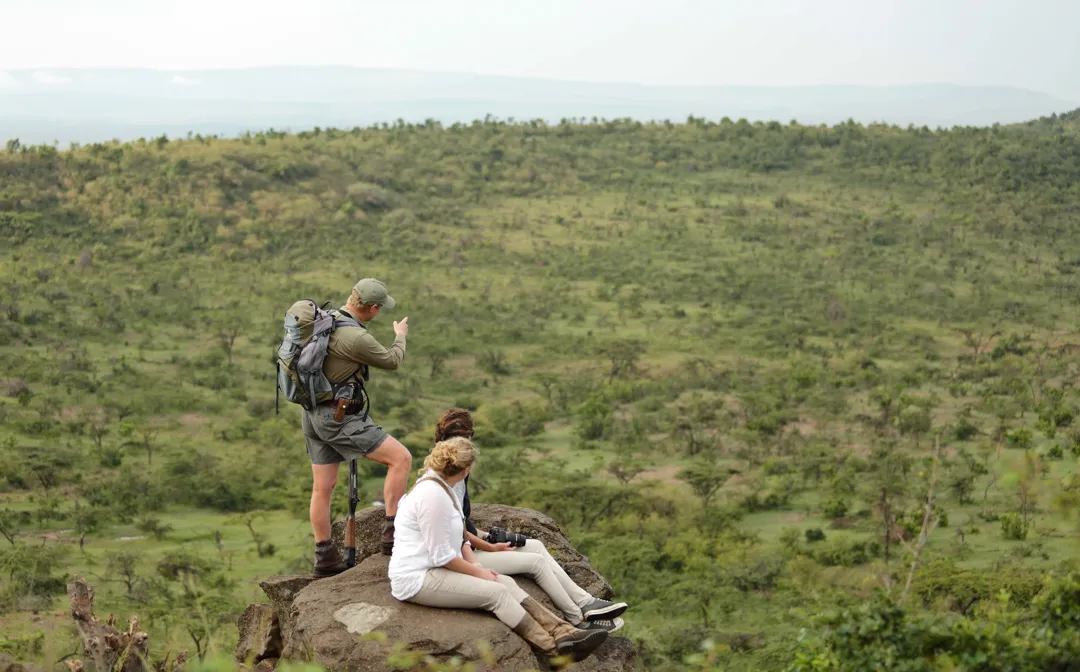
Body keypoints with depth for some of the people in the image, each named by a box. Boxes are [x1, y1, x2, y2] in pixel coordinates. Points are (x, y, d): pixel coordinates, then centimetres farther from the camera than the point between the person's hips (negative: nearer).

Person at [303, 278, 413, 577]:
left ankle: (325, 558, 19)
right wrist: (400, 336, 15)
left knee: (323, 488, 13)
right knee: (401, 458, -6)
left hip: (313, 414, 9)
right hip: (338, 417, -9)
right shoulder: (356, 338, -23)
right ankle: (393, 532, -5)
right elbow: (391, 361, -5)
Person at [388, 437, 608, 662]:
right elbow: (442, 556, -22)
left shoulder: (440, 487, 11)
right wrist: (477, 572, -10)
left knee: (506, 583, -4)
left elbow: (458, 539, 17)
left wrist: (476, 565, 1)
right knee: (496, 592, -17)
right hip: (417, 578, -10)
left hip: (433, 569, 10)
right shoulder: (432, 494, -22)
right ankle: (556, 647, -15)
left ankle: (562, 631, -13)